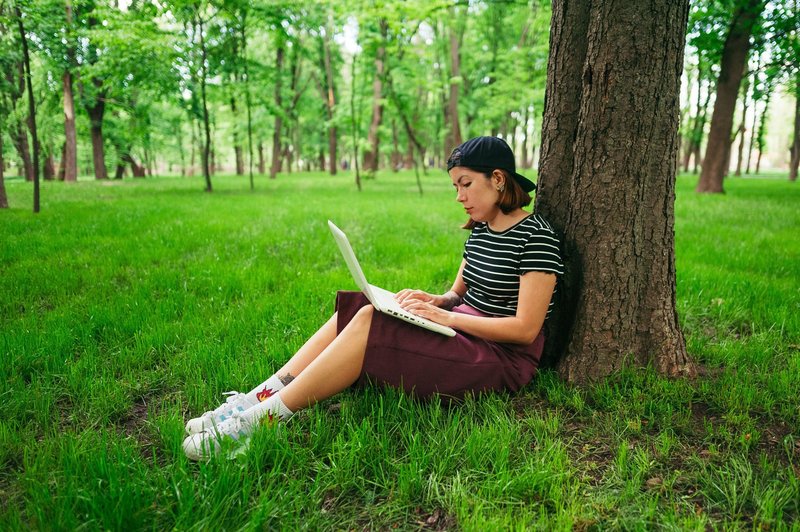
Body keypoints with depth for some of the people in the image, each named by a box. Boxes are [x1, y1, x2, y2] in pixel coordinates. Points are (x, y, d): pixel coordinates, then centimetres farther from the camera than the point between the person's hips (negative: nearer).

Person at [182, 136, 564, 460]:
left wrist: (447, 316, -19)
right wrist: (434, 301, -6)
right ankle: (260, 396, -16)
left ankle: (265, 416, -24)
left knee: (369, 325, -27)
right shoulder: (480, 229, 12)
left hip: (503, 358, -8)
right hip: (463, 331, 8)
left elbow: (525, 328, -18)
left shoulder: (536, 236, -14)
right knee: (358, 310, -10)